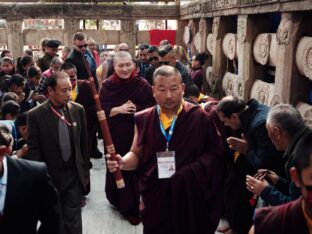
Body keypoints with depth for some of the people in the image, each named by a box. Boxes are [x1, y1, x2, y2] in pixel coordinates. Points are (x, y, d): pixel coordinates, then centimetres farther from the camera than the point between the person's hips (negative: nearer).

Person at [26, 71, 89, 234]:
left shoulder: (78, 110, -3)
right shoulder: (35, 115, -12)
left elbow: (83, 143, 5)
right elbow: (33, 150, -9)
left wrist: (85, 170, 8)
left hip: (75, 175, 1)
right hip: (50, 177, -1)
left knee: (73, 221, 5)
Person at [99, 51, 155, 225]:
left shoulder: (143, 85, -6)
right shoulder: (107, 86, -2)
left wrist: (136, 109, -19)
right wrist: (119, 109, -18)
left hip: (137, 135, -2)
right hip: (114, 135, 2)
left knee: (134, 170, 2)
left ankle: (132, 208, 18)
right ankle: (118, 200, 40)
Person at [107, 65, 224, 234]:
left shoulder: (200, 117, -8)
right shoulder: (144, 119, -1)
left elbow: (215, 151, -3)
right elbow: (137, 154, 7)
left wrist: (193, 169, -16)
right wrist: (123, 162, -13)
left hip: (190, 198, -2)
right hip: (155, 198, 2)